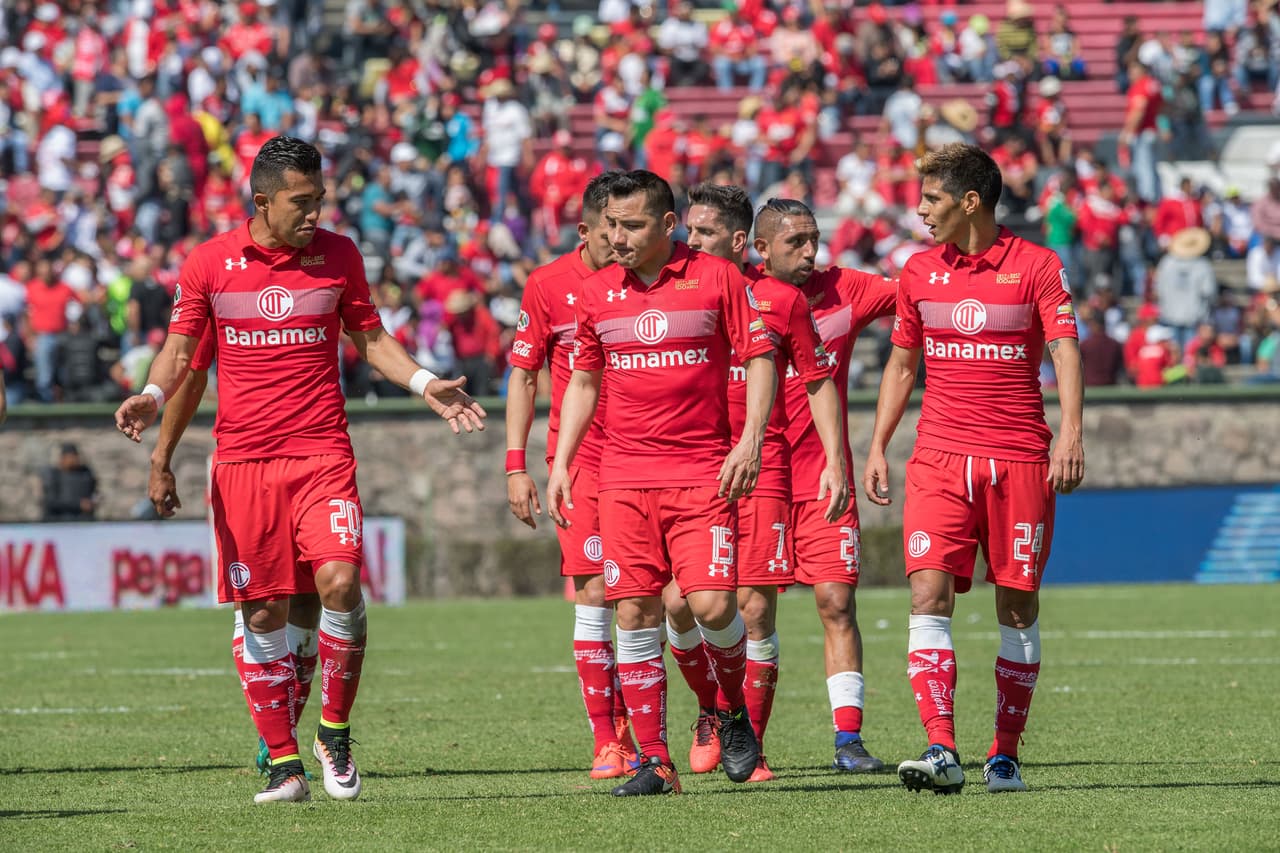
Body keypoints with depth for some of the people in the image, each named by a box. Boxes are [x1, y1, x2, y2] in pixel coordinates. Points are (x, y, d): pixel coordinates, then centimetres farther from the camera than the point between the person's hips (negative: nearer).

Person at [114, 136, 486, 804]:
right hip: (242, 460, 0)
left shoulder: (338, 255, 5)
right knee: (263, 611, -1)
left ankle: (334, 734, 0)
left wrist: (426, 385, 1)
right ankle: (283, 761, 9)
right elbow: (179, 349, 7)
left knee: (339, 580, -18)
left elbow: (370, 339, 15)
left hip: (322, 453, 0)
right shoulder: (209, 263, 1)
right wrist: (152, 396, -13)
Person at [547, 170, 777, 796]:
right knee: (634, 615, -2)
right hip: (624, 478, 3)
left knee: (711, 604, -14)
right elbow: (583, 381, 20)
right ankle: (654, 762, 4)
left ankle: (733, 711, 15)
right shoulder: (597, 293, 10)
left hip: (702, 473, -3)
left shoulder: (717, 277, -1)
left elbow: (760, 358, 1)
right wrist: (560, 463, 13)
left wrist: (750, 441, -10)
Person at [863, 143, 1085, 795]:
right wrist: (877, 447, 14)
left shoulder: (1036, 266, -1)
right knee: (928, 596, -13)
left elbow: (1065, 351, -7)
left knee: (1018, 606, 2)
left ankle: (1005, 755, 13)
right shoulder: (919, 271, 11)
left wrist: (1070, 435, -20)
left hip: (1019, 459, -3)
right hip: (938, 460, 3)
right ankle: (941, 752, -20)